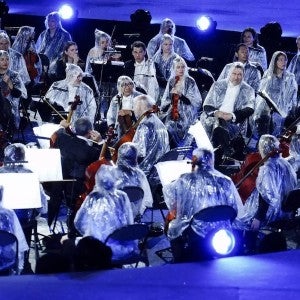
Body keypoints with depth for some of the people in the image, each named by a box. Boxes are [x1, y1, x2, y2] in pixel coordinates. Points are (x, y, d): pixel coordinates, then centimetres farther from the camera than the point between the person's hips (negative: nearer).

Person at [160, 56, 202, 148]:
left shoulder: (190, 81, 0)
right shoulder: (171, 81, 14)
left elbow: (196, 100, -5)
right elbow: (165, 99, 22)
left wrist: (181, 95, -15)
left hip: (186, 113, -5)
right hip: (172, 112, 5)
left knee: (171, 127, -25)